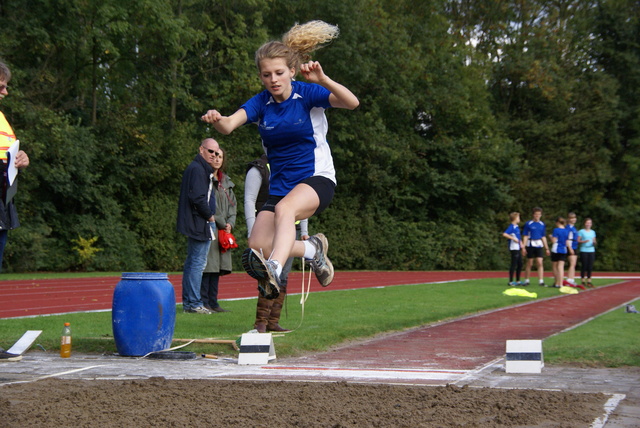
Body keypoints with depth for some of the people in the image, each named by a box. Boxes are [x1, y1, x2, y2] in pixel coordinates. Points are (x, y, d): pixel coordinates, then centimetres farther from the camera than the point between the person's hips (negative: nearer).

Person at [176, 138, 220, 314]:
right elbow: (198, 198, -22)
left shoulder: (194, 168, 20)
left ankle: (188, 302, 18)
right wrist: (210, 216, -10)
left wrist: (209, 215, 12)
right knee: (198, 262, -8)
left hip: (193, 225, 11)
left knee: (192, 262, 12)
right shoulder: (198, 169, -13)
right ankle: (194, 303, -6)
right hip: (200, 223, -11)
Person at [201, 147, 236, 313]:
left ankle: (213, 302, 14)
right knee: (207, 267, -8)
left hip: (223, 230, 7)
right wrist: (221, 223, -9)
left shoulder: (226, 181, 18)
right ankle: (203, 302, -3)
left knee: (217, 268, 8)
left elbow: (232, 204, 20)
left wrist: (230, 223, 4)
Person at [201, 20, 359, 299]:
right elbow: (229, 124, -16)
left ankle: (274, 271, -55)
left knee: (285, 208, -37)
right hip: (280, 186, 5)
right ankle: (313, 249, 14)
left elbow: (352, 102, -22)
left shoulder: (308, 93, -7)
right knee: (258, 246, -11)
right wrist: (217, 120, -39)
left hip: (317, 178, -5)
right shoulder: (260, 103, 2)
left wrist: (322, 80, -37)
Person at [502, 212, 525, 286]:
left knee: (520, 264, 12)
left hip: (518, 249, 9)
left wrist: (522, 245, 19)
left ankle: (518, 281, 20)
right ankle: (511, 281, 0)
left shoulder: (517, 227, 16)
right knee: (514, 264, -6)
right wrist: (513, 238, -21)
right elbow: (504, 234, -25)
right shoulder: (511, 227, -12)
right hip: (514, 248, -9)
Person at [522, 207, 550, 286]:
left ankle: (541, 281, -6)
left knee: (540, 263, -6)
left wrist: (546, 248, 14)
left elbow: (543, 237, 15)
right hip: (530, 245, -3)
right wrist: (524, 247, -11)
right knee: (529, 264, 4)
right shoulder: (528, 224, -3)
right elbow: (525, 236, -3)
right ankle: (526, 280, 15)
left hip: (539, 246, 3)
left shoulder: (542, 224, 9)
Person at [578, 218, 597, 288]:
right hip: (583, 251, -4)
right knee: (584, 266, -5)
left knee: (590, 266, 1)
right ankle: (582, 281, 1)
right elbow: (578, 241, -3)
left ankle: (589, 281, 6)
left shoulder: (593, 232, 16)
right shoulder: (581, 231, 2)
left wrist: (594, 243, -5)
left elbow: (594, 241, 17)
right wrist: (584, 241, -19)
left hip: (591, 251, 4)